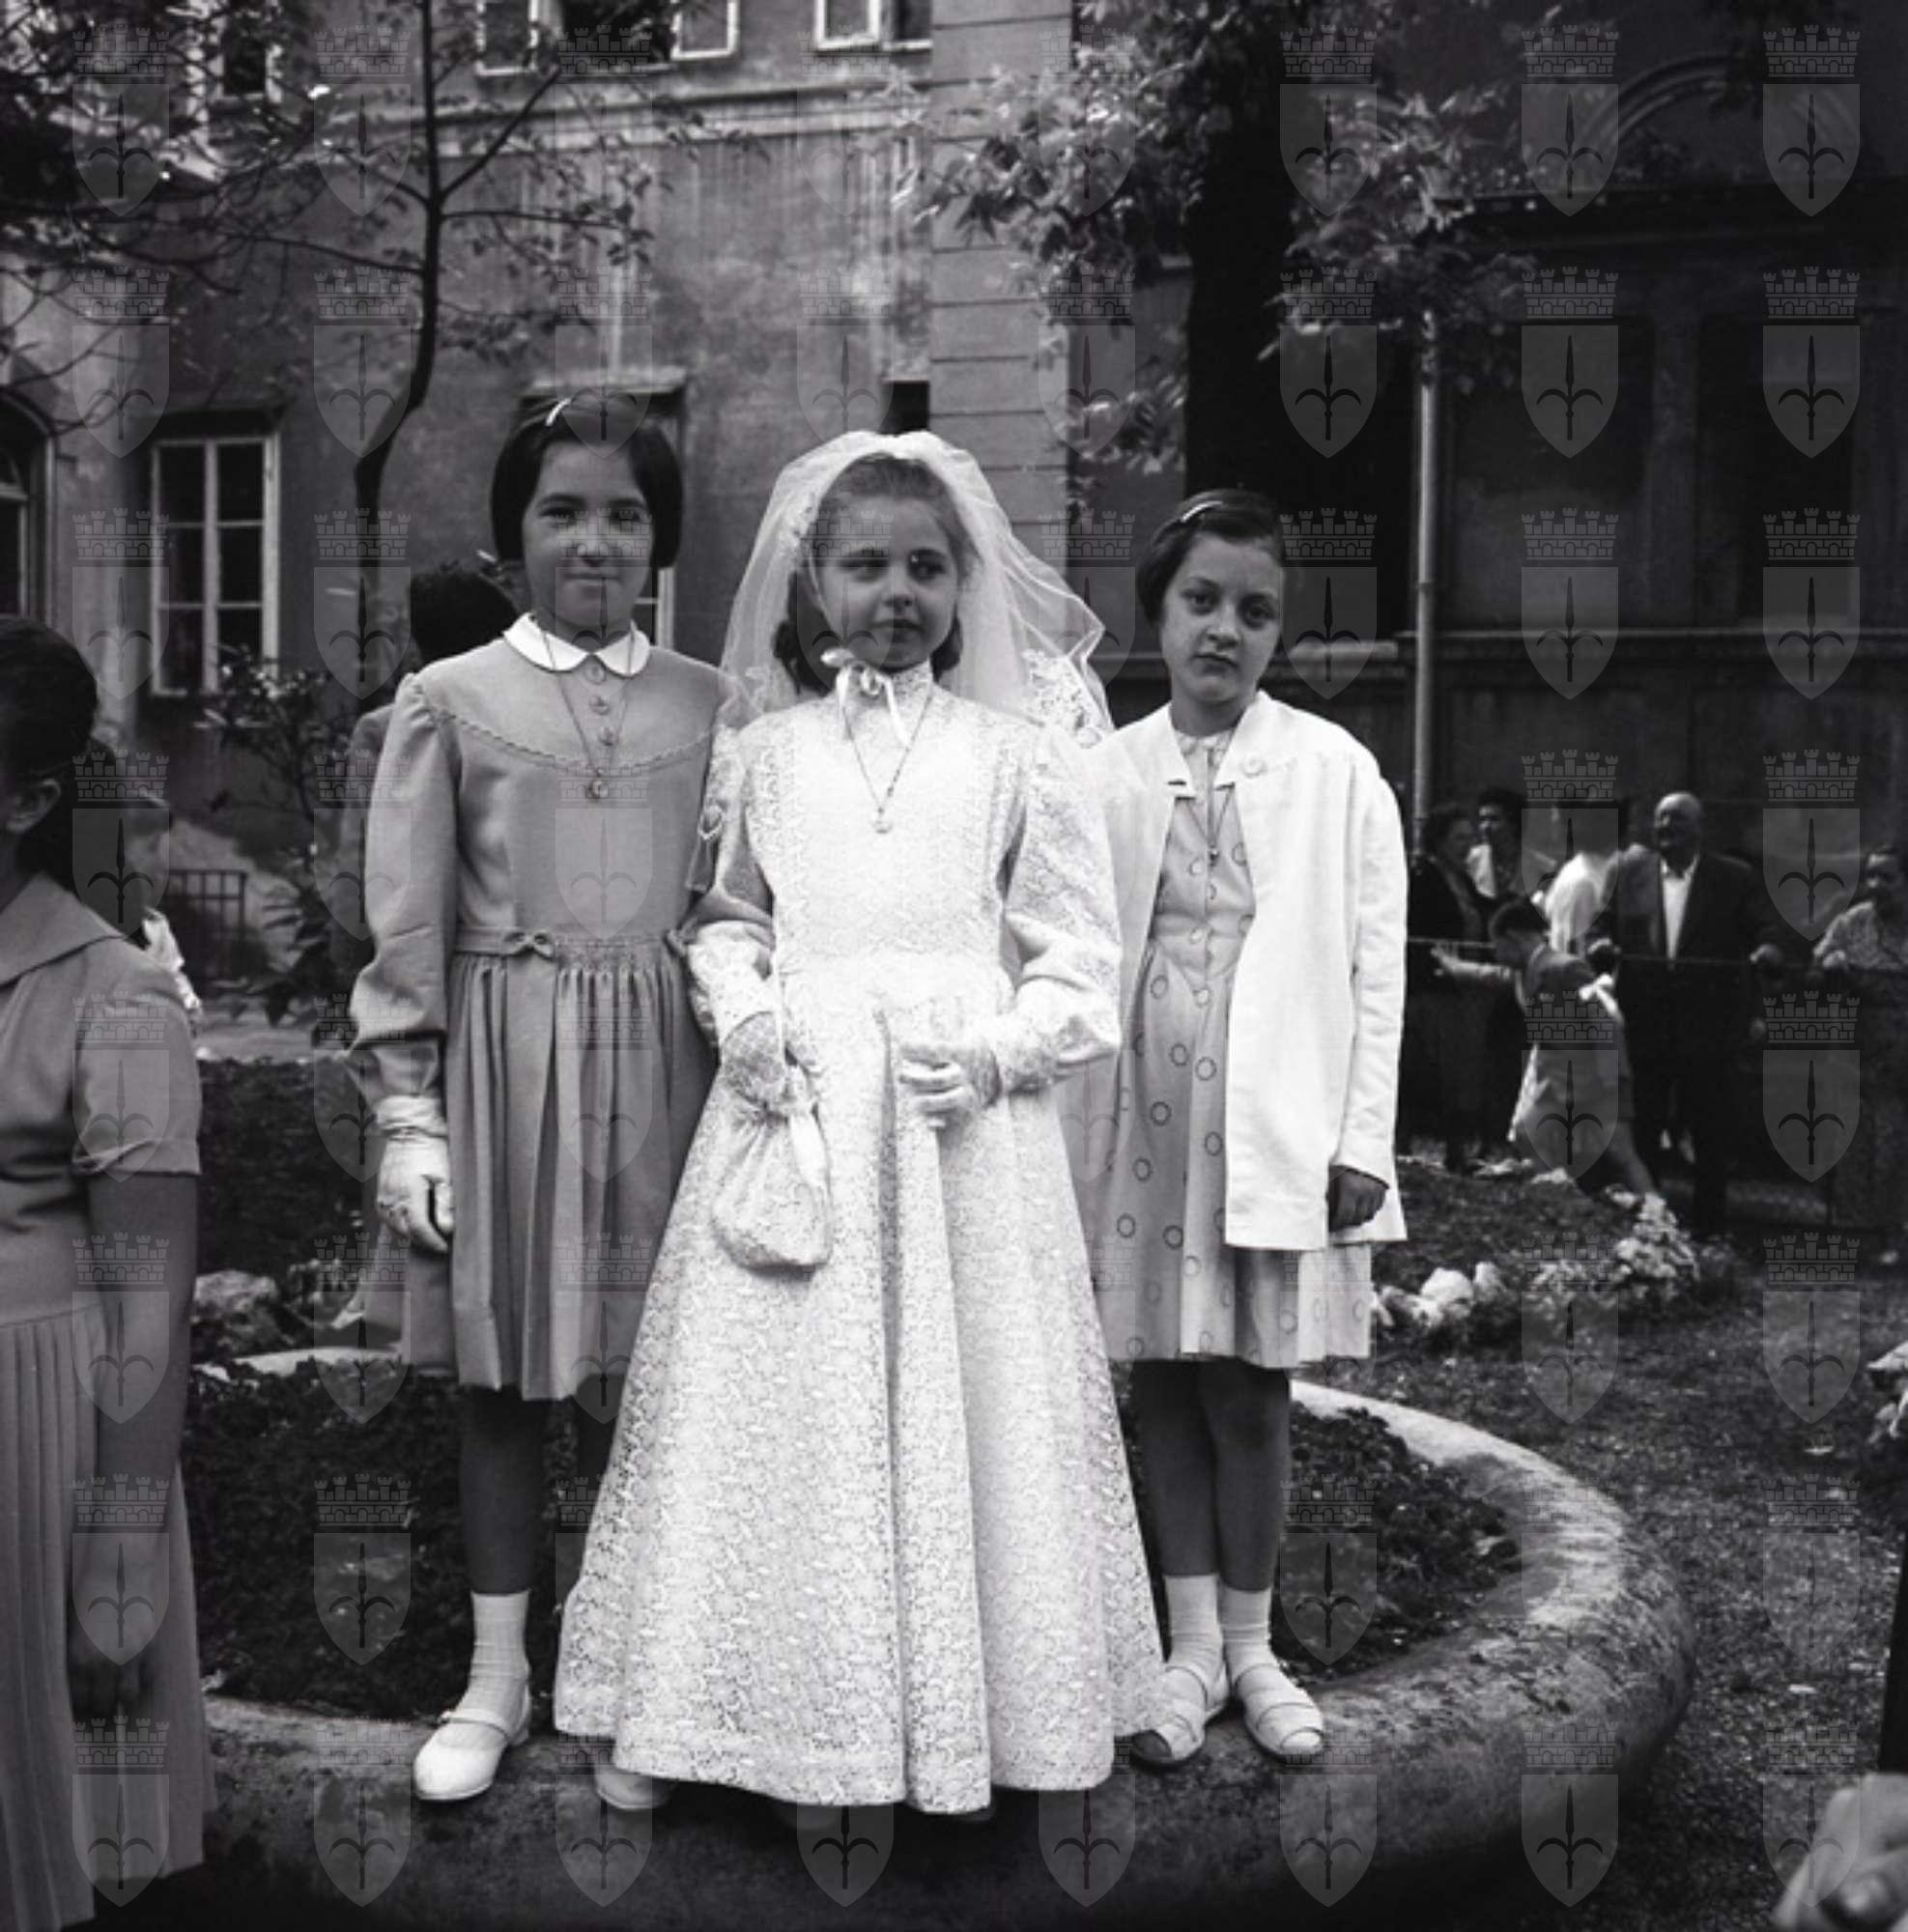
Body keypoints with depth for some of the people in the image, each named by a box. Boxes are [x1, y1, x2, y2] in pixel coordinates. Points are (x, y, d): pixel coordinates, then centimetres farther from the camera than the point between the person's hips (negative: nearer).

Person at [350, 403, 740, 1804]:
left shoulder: (711, 705, 6)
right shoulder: (449, 702, 2)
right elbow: (407, 929, 1)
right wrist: (409, 1113, -3)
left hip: (660, 1064, 1)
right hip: (501, 1059, -1)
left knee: (639, 1374, 6)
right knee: (504, 1375, 7)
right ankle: (497, 1679, 21)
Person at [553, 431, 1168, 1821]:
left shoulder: (1013, 753, 4)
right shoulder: (765, 753, 10)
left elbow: (1080, 955, 4)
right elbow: (726, 917, 19)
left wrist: (996, 1047, -12)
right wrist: (744, 1008, -1)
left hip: (963, 1109, -1)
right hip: (794, 1096, 1)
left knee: (958, 1398, 3)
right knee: (771, 1396, 4)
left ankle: (959, 1713, 18)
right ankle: (686, 1711, 17)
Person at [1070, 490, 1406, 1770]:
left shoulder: (1335, 770, -1)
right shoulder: (1105, 774, 4)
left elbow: (1377, 965, -1)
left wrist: (1364, 1138, -6)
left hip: (1274, 1124, -2)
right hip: (1144, 1119, 2)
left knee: (1249, 1387, 4)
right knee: (1166, 1377, 8)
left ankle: (1250, 1645, 22)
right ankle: (1192, 1647, 22)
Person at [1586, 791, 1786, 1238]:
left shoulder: (1734, 877, 2)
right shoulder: (1628, 870, 7)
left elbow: (1762, 928, 0)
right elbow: (1602, 924, 7)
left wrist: (1768, 949, -22)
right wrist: (1599, 945, -15)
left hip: (1708, 1030, -1)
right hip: (1643, 1026, 2)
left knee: (1711, 1132, 4)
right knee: (1640, 1129, 10)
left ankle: (1707, 1225, 15)